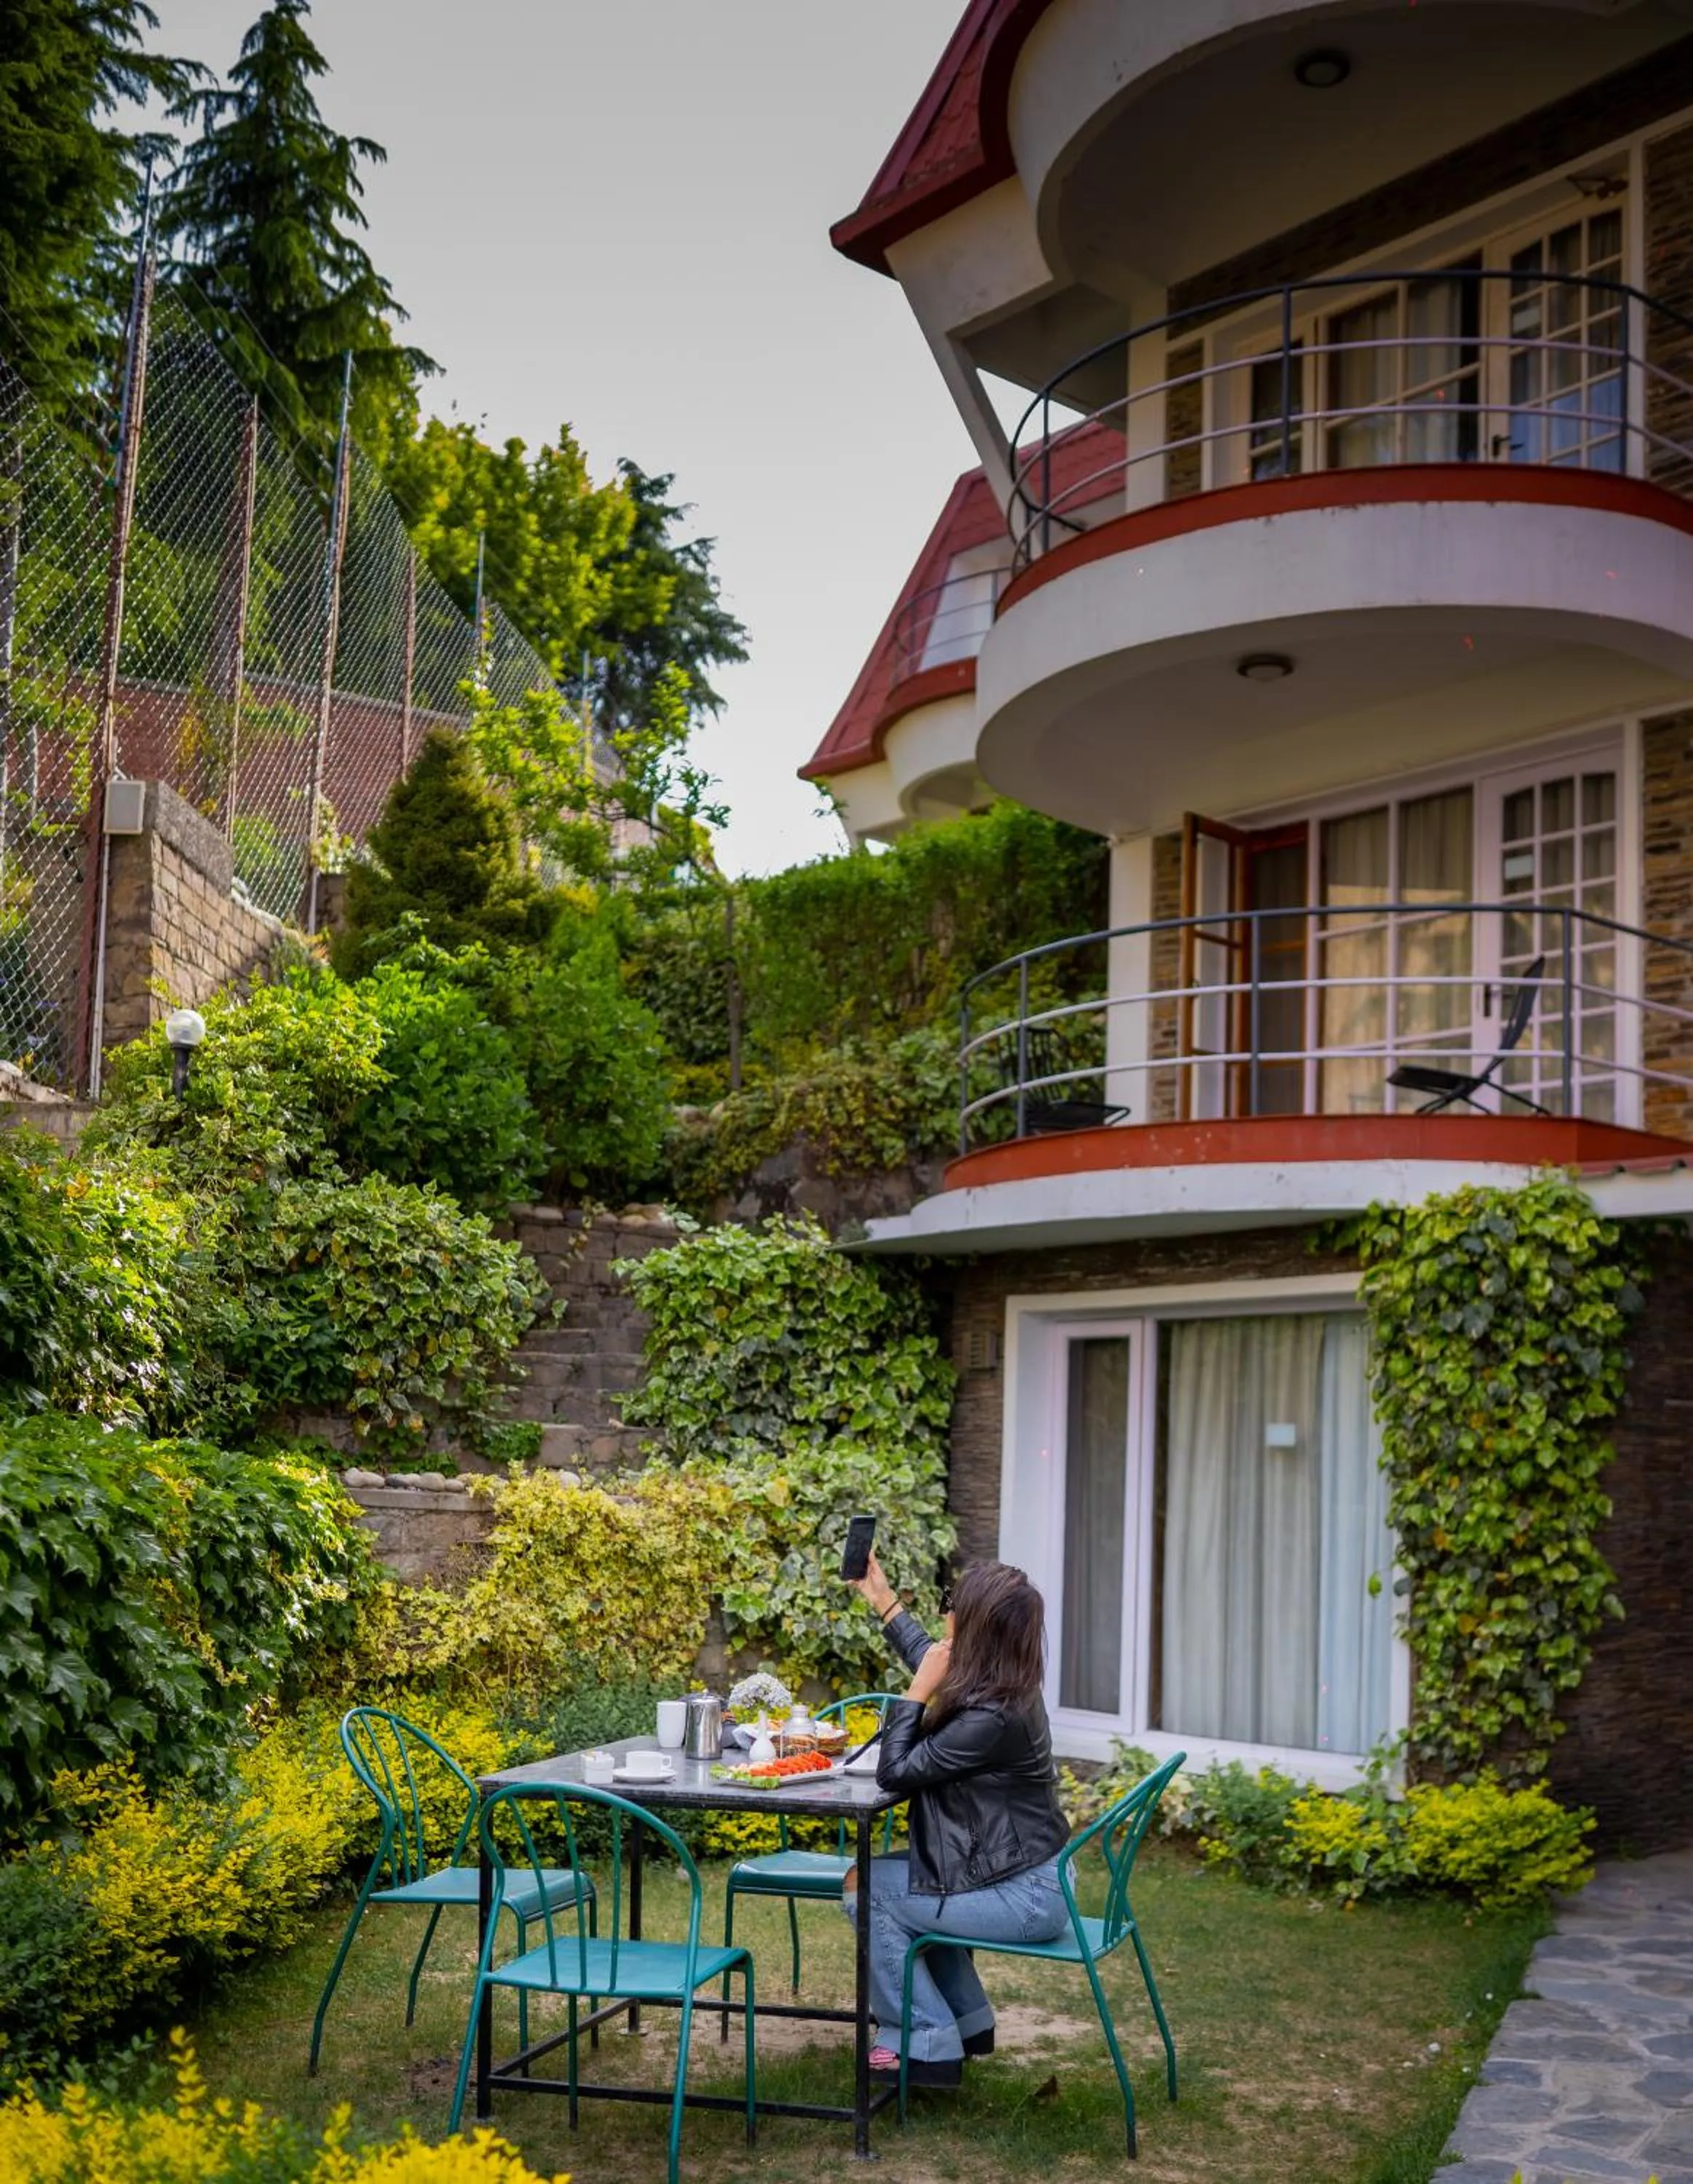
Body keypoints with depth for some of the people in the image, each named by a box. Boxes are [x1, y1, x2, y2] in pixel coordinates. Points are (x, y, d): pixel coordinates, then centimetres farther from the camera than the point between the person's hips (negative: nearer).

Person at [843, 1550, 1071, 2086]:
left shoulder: (990, 1718, -28)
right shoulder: (1001, 1686, 1)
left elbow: (894, 1771, -19)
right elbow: (931, 1659, 24)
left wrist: (918, 1693, -15)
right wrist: (882, 1600, 29)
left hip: (1022, 1898, -10)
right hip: (1028, 1877, 10)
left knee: (867, 1891, 1)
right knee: (895, 1880, 27)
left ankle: (928, 2043, 8)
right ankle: (967, 2021, 32)